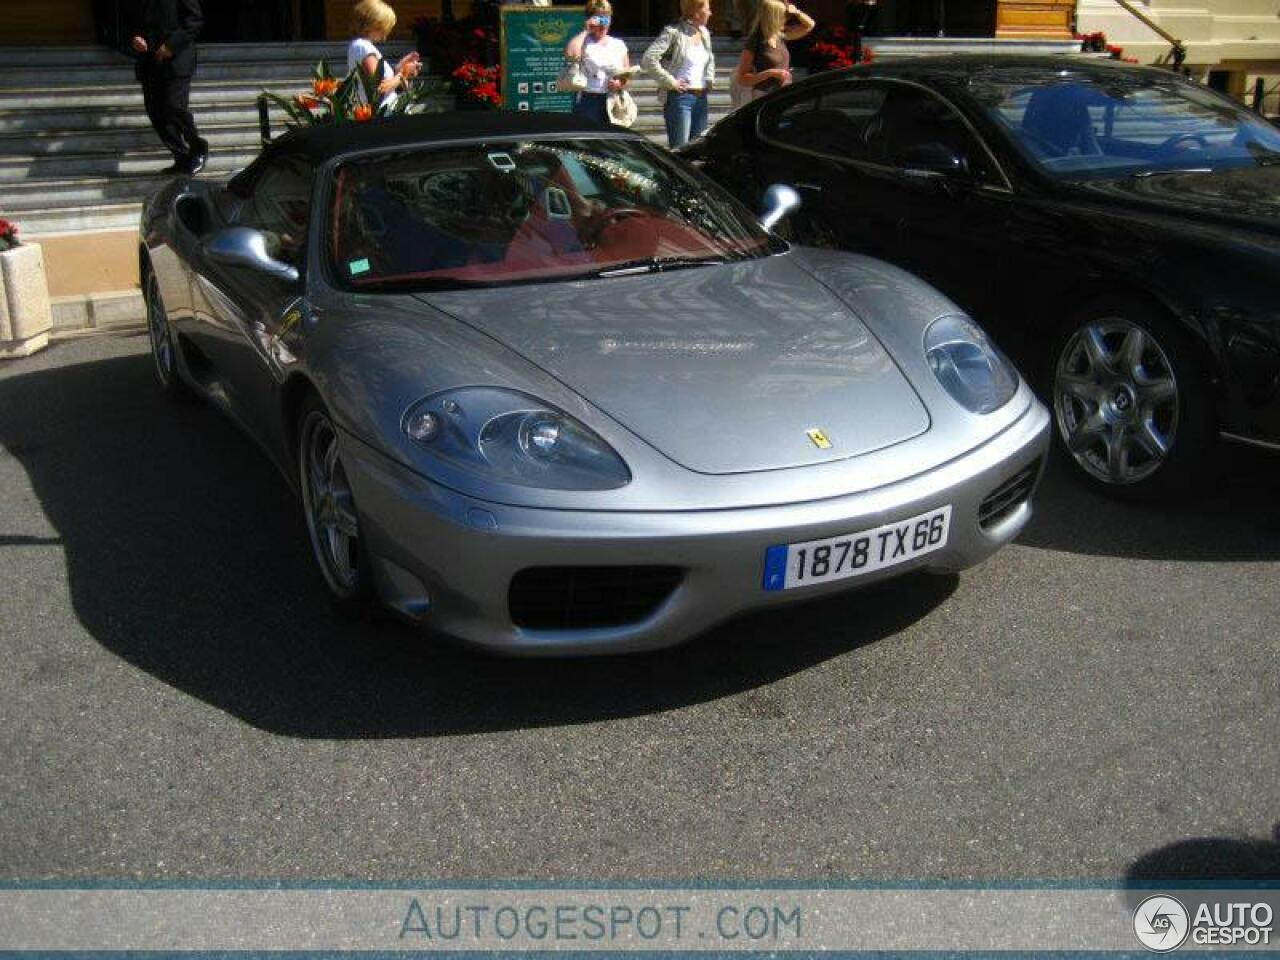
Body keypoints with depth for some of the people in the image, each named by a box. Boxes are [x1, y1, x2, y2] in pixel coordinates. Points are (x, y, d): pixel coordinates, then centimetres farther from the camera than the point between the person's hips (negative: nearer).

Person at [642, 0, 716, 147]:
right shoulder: (674, 32, -10)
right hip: (680, 97, -8)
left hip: (701, 98, 8)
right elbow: (648, 59, -19)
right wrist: (670, 81, -17)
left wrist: (710, 79, 16)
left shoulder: (704, 33, 12)